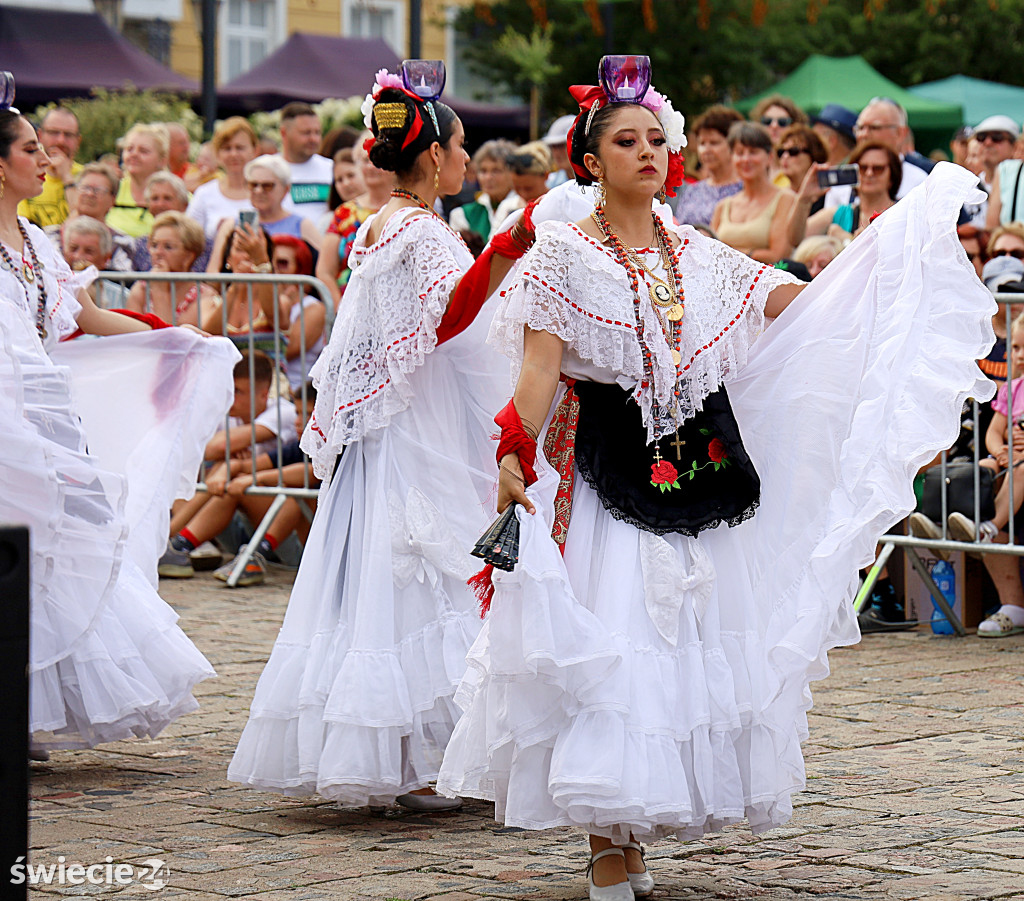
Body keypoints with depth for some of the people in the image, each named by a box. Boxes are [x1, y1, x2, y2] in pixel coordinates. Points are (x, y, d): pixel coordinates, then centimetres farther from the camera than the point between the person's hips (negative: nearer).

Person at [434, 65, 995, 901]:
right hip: (606, 478, -5)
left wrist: (895, 241, 8)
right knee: (603, 649, -7)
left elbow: (803, 305, 12)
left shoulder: (696, 255, 12)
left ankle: (630, 834, 15)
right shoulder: (564, 253, -1)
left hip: (694, 473, 5)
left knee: (686, 641, 5)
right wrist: (514, 454, -22)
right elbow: (540, 363, -9)